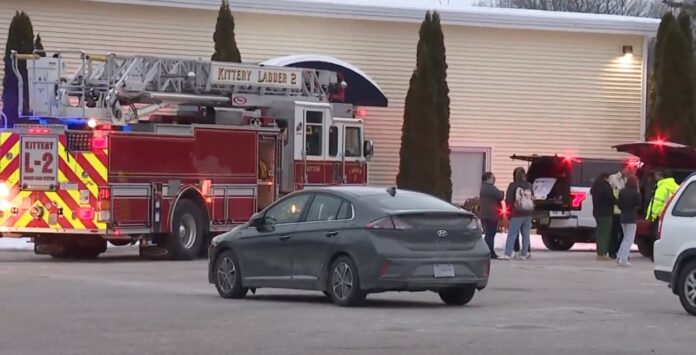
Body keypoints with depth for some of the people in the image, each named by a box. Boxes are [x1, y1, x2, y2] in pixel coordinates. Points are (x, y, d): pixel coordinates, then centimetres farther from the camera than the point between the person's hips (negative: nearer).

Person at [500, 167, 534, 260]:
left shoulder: (513, 185, -7)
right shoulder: (529, 186, 7)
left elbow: (508, 199, -7)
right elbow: (533, 199, 11)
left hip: (517, 214, -5)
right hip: (528, 214, 5)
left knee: (512, 234, -5)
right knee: (526, 234, 10)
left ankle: (507, 254, -11)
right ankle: (524, 254, 11)